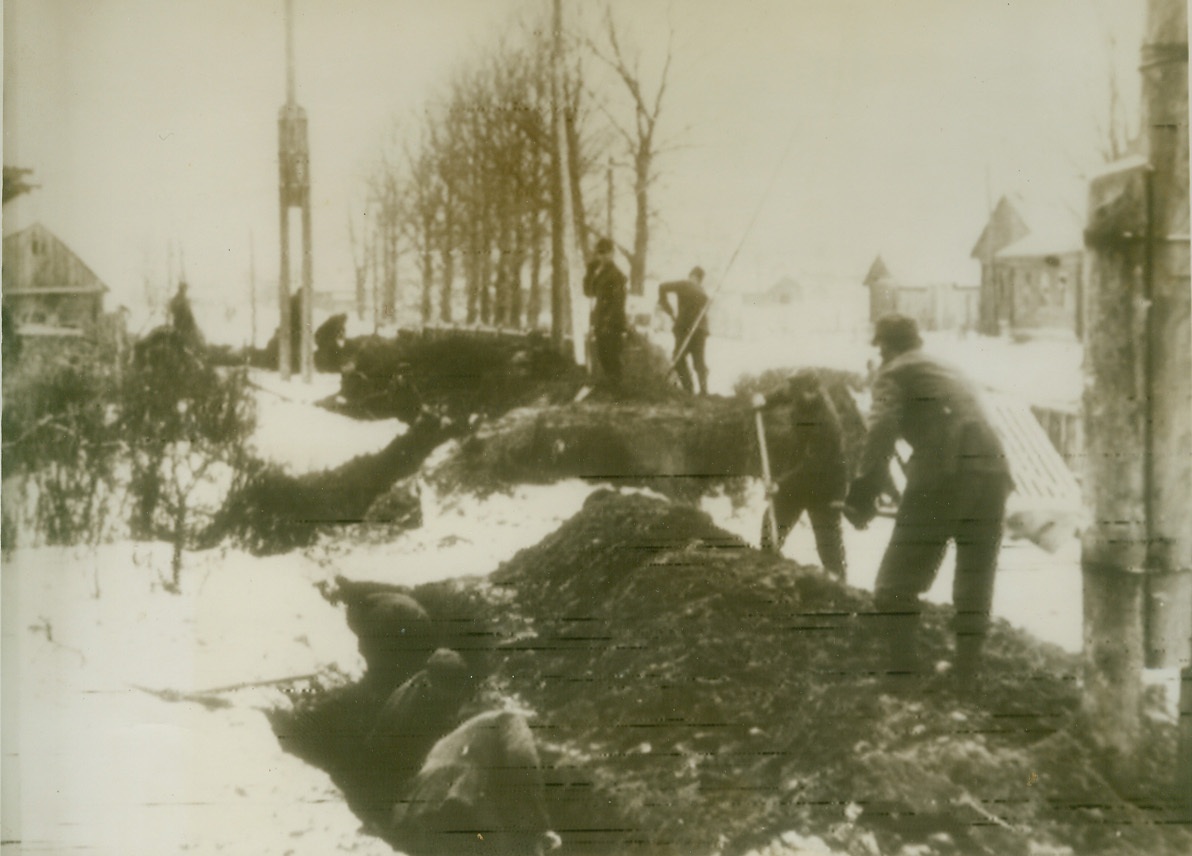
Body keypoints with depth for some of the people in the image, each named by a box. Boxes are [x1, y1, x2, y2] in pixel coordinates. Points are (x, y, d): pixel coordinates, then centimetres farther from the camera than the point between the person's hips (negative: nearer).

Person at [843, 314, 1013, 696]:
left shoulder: (895, 373, 9)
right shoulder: (955, 374, 31)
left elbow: (882, 434, -8)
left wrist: (861, 498, -11)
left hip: (941, 478, -7)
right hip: (993, 474, 7)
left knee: (896, 588, 1)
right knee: (975, 589, 16)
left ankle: (901, 680, -5)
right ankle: (966, 684, 17)